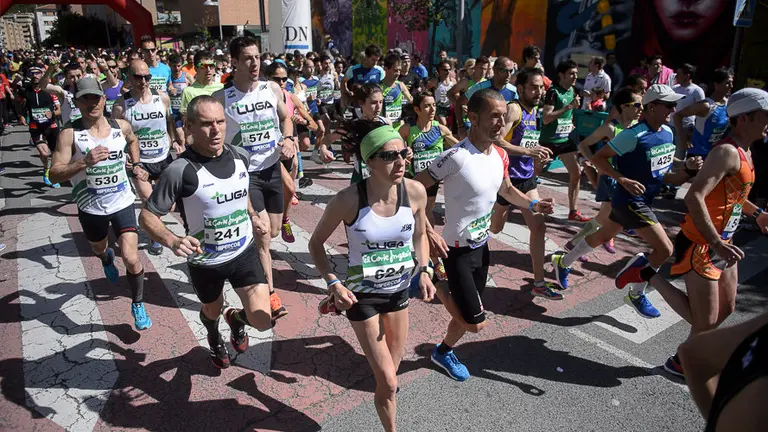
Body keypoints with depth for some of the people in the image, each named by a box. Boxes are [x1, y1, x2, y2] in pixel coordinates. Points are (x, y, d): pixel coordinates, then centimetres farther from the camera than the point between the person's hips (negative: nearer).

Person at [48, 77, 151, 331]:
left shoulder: (121, 126, -6)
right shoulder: (70, 133, -16)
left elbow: (133, 140, 21)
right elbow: (55, 175, -21)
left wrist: (136, 164, 10)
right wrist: (84, 162, -35)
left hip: (122, 203, 0)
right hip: (90, 208, 0)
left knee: (131, 259, -11)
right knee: (98, 249, 27)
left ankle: (138, 305, 12)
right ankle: (107, 259, 66)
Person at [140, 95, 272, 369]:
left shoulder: (241, 156, -8)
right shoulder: (180, 171, -24)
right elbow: (147, 216, -18)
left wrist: (253, 216, 3)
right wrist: (172, 241, -35)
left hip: (244, 252, 3)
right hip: (204, 261, -2)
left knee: (263, 321, -6)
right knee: (212, 310, 25)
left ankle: (236, 319, 34)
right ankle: (214, 337, 65)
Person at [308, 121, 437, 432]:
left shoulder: (415, 191, -16)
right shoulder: (348, 200, -25)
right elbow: (316, 243, -9)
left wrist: (424, 270, -7)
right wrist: (333, 284, -19)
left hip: (399, 289, 4)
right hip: (362, 294, -4)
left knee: (393, 364, 24)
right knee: (388, 382, 1)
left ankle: (383, 391, 59)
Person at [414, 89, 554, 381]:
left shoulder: (500, 155, -1)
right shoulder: (456, 157, -26)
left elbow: (506, 189, 18)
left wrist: (532, 205, 1)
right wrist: (429, 232, -25)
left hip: (482, 245, 7)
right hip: (457, 249, -7)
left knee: (466, 317, 17)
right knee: (476, 323, -6)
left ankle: (444, 352, 45)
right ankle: (436, 287, 18)